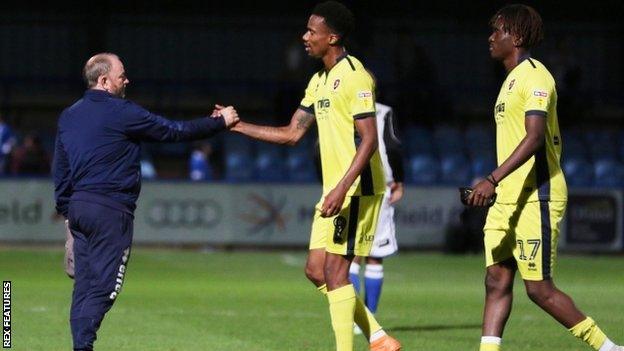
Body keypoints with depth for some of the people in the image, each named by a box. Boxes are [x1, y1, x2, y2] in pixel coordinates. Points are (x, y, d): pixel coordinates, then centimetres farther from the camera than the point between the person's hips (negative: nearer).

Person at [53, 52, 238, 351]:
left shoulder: (68, 116, 13)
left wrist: (65, 210, 23)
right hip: (110, 209, -8)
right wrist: (220, 122, 7)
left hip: (78, 206, 8)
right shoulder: (122, 113, -9)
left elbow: (60, 170, 17)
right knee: (103, 286, -7)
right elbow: (175, 131, -4)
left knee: (84, 284, 9)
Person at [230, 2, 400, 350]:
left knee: (334, 270, -10)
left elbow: (369, 140, -19)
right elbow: (292, 133, 19)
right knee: (316, 270, 7)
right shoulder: (319, 81, 15)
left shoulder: (354, 76, -13)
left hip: (357, 188, -10)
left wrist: (342, 189, -27)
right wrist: (237, 126, 14)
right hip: (334, 189, 10)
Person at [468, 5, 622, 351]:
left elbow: (535, 137, -24)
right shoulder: (512, 79, 18)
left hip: (535, 199, -10)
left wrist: (493, 179, -33)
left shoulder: (534, 76, -12)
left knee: (540, 289, -8)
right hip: (507, 199, 10)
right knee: (496, 280, 2)